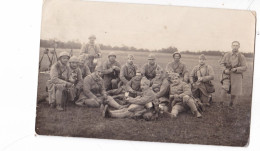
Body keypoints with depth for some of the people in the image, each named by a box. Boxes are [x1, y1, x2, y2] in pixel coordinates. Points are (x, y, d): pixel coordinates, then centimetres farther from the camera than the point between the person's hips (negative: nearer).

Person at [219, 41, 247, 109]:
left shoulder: (241, 57, -2)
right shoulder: (227, 55, 1)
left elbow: (245, 67, -5)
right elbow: (222, 63, 9)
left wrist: (236, 69, -20)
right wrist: (225, 69, -11)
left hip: (237, 76, 0)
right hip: (227, 75, 0)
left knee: (235, 93, 6)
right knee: (225, 88, -21)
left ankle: (231, 104, 32)